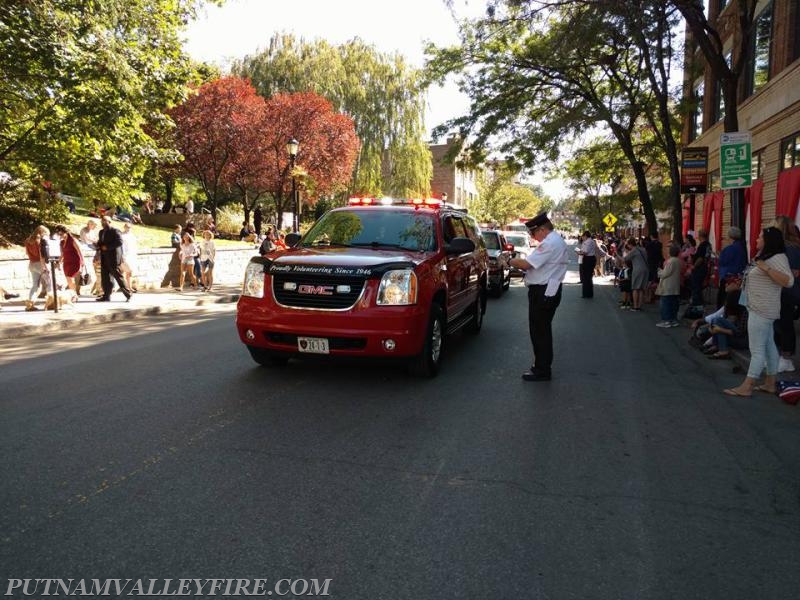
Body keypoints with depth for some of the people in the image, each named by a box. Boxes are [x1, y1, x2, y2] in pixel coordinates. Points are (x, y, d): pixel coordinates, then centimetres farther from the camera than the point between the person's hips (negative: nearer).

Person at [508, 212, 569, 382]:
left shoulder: (550, 243, -19)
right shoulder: (556, 240, 15)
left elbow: (526, 264, -22)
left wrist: (510, 261, -5)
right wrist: (521, 264, 6)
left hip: (542, 293, -11)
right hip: (548, 291, 11)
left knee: (539, 331, -3)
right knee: (542, 330, 18)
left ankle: (542, 371, 4)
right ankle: (543, 366, 29)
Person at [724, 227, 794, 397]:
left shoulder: (777, 257, -14)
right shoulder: (765, 256, 17)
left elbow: (789, 281, -27)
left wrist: (766, 269, -31)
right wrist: (742, 283, 20)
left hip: (762, 311, -11)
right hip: (759, 309, 11)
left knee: (757, 349, -9)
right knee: (768, 346, 13)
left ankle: (746, 387, -8)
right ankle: (770, 384, 18)